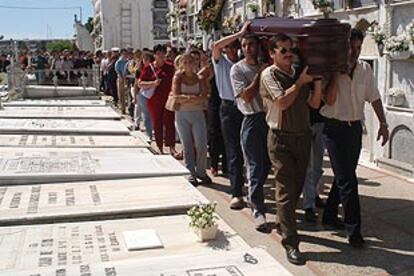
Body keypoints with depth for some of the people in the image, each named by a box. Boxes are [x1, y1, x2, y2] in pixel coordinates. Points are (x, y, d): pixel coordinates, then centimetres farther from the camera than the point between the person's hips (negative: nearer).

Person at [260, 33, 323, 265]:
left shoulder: (301, 73, 11)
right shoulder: (269, 74, -6)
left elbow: (314, 103, 6)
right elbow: (282, 102, -19)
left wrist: (318, 80, -5)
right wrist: (300, 82, -11)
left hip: (303, 135, 6)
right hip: (281, 139, -6)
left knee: (297, 186, 15)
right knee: (286, 190, -6)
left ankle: (283, 223, 37)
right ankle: (291, 243, -4)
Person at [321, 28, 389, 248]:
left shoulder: (365, 69, 5)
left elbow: (374, 98, 13)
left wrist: (383, 124, 10)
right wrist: (335, 73, -22)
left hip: (355, 127, 6)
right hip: (335, 128, -6)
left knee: (344, 176, 15)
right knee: (347, 180, -6)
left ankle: (330, 215, 32)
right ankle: (353, 229, 2)